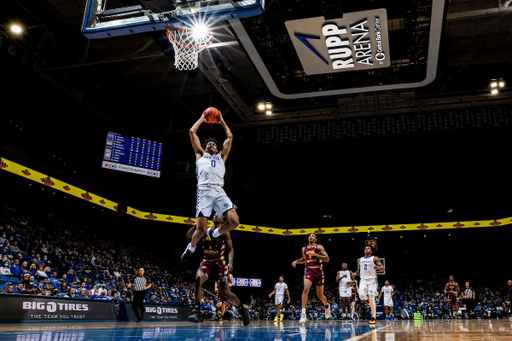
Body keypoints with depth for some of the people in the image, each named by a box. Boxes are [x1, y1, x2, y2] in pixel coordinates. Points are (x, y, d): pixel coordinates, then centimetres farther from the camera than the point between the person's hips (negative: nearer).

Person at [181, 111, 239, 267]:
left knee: (234, 221, -18)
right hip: (204, 191, -2)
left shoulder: (221, 156, 30)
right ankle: (191, 248, 20)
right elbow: (192, 132, 25)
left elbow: (229, 137, 34)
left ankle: (215, 234, 12)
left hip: (219, 191, 2)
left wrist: (222, 121, 41)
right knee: (201, 229, -11)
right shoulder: (200, 154, 26)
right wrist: (202, 118, 35)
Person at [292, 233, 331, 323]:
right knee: (306, 289, -26)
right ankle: (303, 313, -29)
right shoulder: (304, 249, 12)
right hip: (308, 271, 2)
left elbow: (327, 259, -10)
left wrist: (315, 254, -19)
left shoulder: (319, 247, -1)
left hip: (318, 271, -2)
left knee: (320, 295, 9)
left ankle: (326, 305, 44)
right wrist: (296, 261, 12)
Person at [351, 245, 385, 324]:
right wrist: (355, 273, 2)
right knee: (362, 296, -19)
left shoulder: (375, 259, 2)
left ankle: (373, 317, 1)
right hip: (363, 280, 3)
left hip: (372, 280, -3)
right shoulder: (360, 260, 15)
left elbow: (382, 268, -3)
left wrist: (378, 267, -25)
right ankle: (367, 298, 19)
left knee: (371, 299, -9)